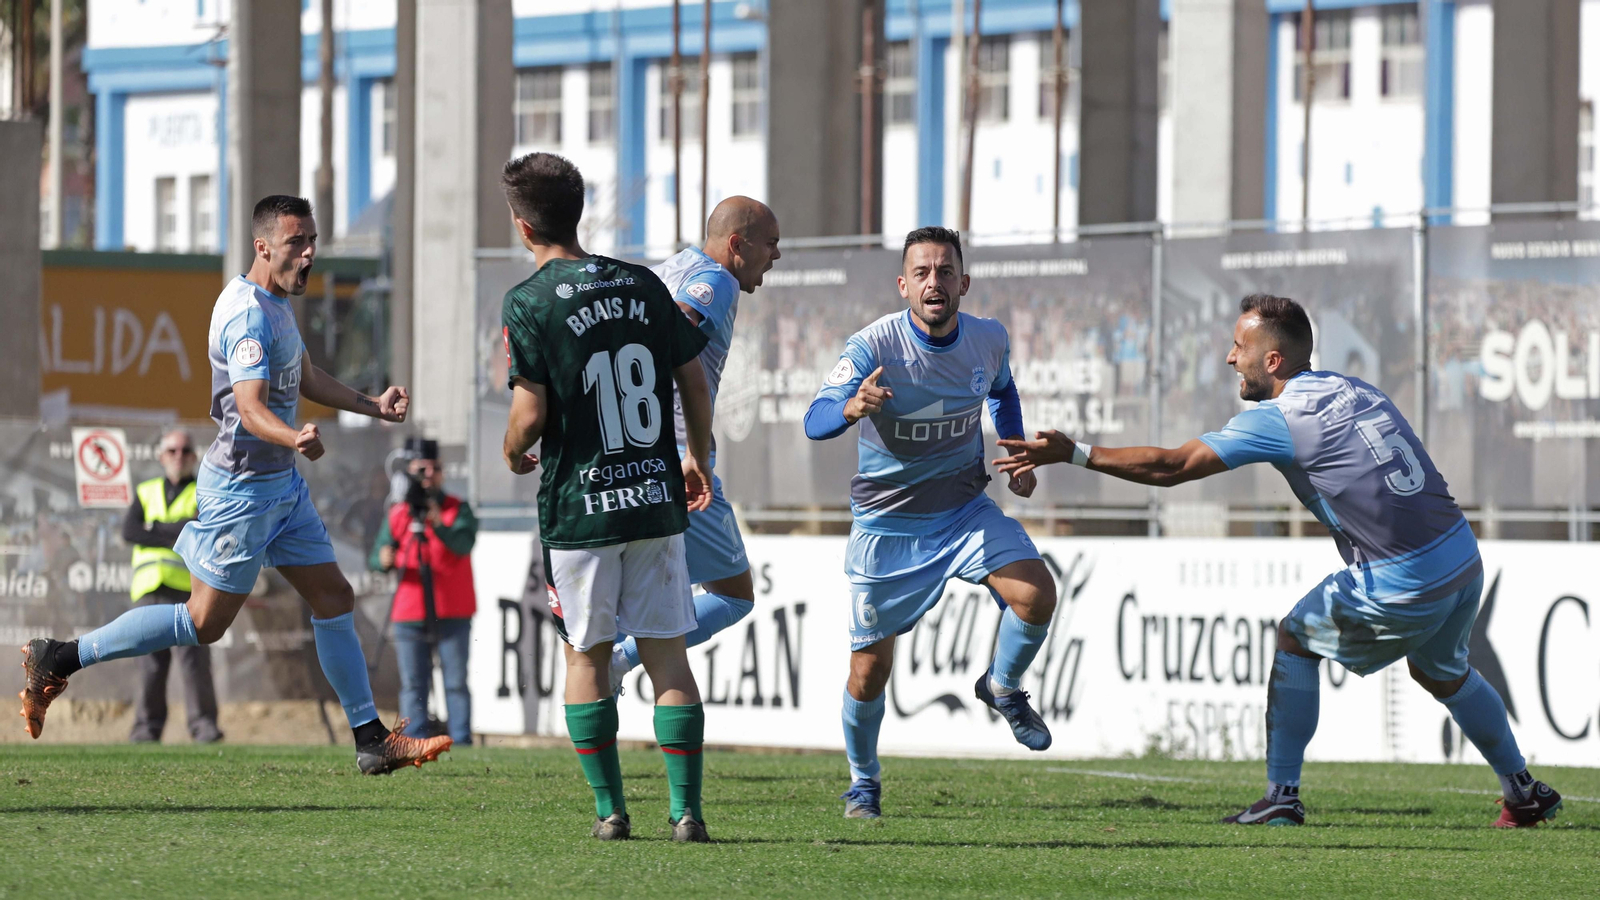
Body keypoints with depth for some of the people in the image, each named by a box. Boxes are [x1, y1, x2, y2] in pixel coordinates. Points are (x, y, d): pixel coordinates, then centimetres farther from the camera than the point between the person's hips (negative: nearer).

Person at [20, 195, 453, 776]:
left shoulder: (277, 302, 11)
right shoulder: (249, 314, -22)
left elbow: (302, 378, 28)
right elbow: (251, 408, -32)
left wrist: (371, 406, 23)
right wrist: (295, 439, -51)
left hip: (282, 483, 10)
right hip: (243, 488, -10)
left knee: (334, 598, 7)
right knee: (204, 623, -4)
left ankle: (371, 742, 12)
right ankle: (60, 659, 6)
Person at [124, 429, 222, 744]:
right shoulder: (145, 492, 20)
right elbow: (129, 531, 3)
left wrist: (155, 529, -4)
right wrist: (178, 537, -5)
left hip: (187, 588, -2)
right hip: (150, 589, 2)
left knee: (194, 657, -12)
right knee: (150, 661, -2)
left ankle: (204, 724, -12)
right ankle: (147, 727, 0)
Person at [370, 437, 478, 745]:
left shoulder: (458, 510, 3)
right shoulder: (397, 515, 10)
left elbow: (464, 543, -16)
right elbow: (378, 555, 4)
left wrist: (438, 525, -32)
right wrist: (384, 560, -20)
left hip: (452, 615, -2)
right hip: (410, 616, 2)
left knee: (456, 682, -1)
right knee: (413, 684, 1)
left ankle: (461, 741, 0)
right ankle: (414, 742, 3)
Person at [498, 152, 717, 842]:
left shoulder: (528, 304, -8)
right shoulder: (643, 285, 6)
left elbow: (532, 410, -12)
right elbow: (694, 382, 10)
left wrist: (514, 451, 10)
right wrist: (698, 459, 25)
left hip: (579, 508, -3)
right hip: (657, 500, 3)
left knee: (587, 656, 10)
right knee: (667, 654, 5)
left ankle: (610, 808, 8)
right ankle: (686, 810, -2)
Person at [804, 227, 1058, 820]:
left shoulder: (989, 340, -7)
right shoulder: (874, 347, -21)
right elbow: (815, 423, -35)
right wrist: (854, 407, -56)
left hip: (965, 511, 3)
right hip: (886, 525, -3)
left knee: (1037, 594, -22)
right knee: (870, 669, 0)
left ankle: (1002, 688, 10)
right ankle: (862, 783, 27)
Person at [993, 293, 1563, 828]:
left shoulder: (1279, 419, -8)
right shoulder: (1359, 392, 12)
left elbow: (1169, 467, -7)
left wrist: (1073, 454, -2)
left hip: (1403, 586, -7)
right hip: (1463, 560, 7)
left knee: (1296, 640, 12)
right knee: (1442, 671, 30)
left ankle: (1282, 796, 11)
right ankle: (1524, 793, 38)